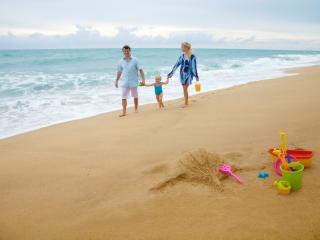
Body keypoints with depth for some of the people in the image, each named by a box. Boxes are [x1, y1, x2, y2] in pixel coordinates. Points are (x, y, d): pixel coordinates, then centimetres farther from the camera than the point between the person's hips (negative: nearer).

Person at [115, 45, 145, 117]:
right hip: (124, 83, 2)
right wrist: (116, 81, 13)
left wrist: (143, 79, -15)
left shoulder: (135, 60, -5)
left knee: (135, 96, 13)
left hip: (133, 82, -2)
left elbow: (140, 70, -7)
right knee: (123, 97, -5)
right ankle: (124, 111, -1)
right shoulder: (121, 61, 4)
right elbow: (119, 72, 12)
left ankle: (136, 109, 30)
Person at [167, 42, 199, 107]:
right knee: (184, 89, 11)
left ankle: (186, 103, 2)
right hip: (182, 73, 6)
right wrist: (171, 72, 9)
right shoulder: (182, 55, 3)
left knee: (185, 89, -9)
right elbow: (177, 64, 8)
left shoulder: (192, 56, -13)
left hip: (189, 74, -6)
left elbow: (194, 67, -12)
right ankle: (186, 102, 24)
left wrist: (196, 76, -10)